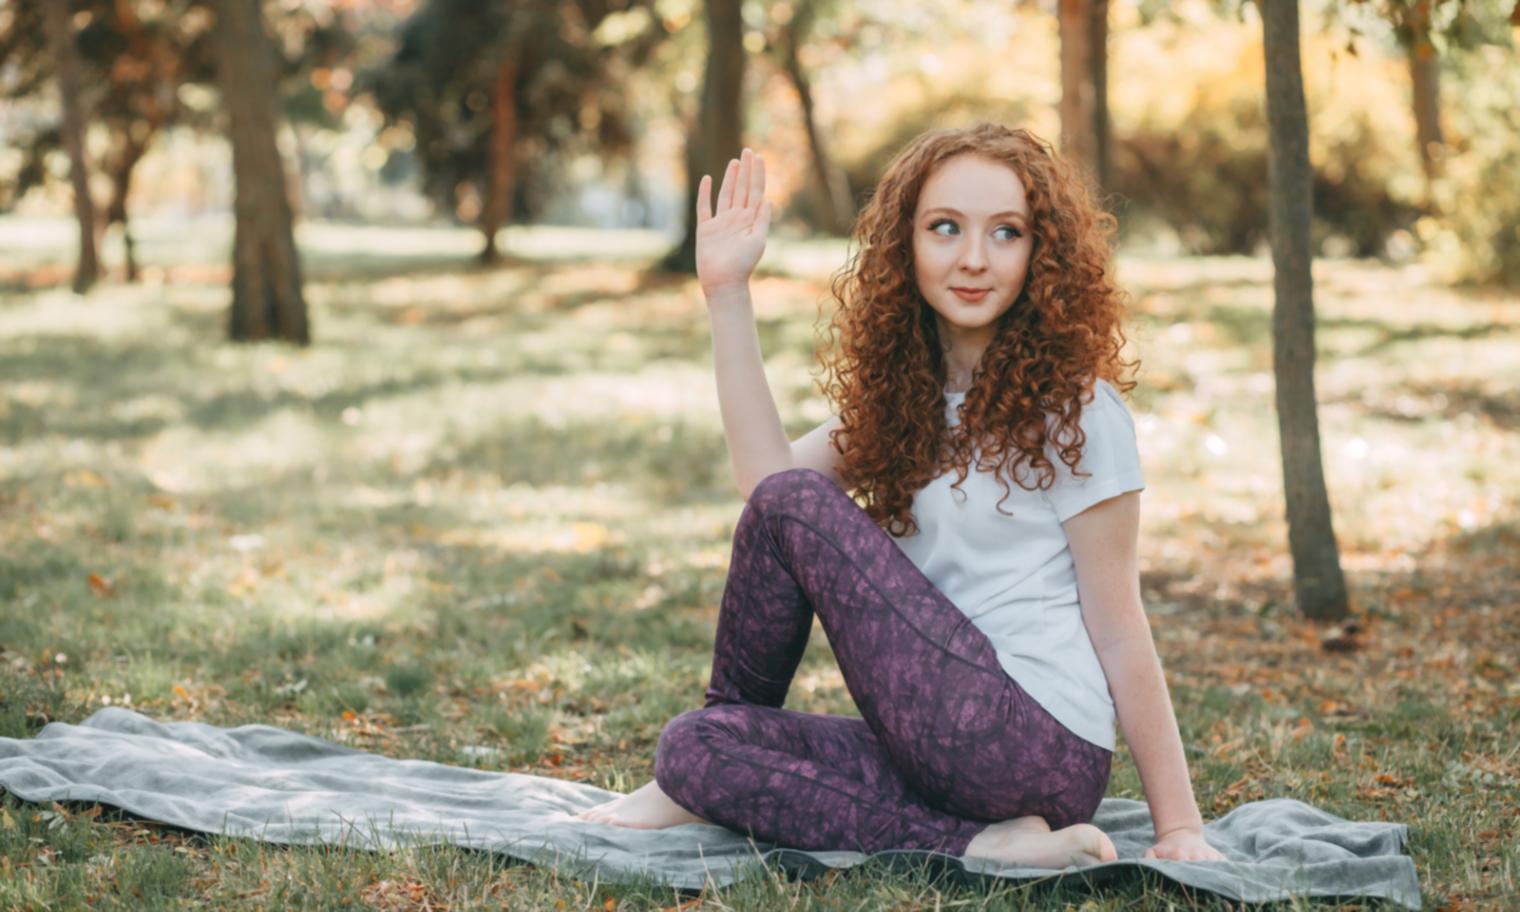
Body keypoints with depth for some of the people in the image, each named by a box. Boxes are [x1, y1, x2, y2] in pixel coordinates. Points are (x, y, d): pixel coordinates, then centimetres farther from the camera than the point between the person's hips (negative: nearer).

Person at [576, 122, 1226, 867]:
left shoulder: (1072, 409, -5)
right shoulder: (905, 399, 14)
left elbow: (1118, 633, -6)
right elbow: (767, 473, -3)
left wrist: (1179, 826, -7)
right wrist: (727, 293, -2)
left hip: (1042, 744, -7)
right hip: (945, 743, 7)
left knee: (794, 505, -12)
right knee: (692, 748, -11)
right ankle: (982, 842, -12)